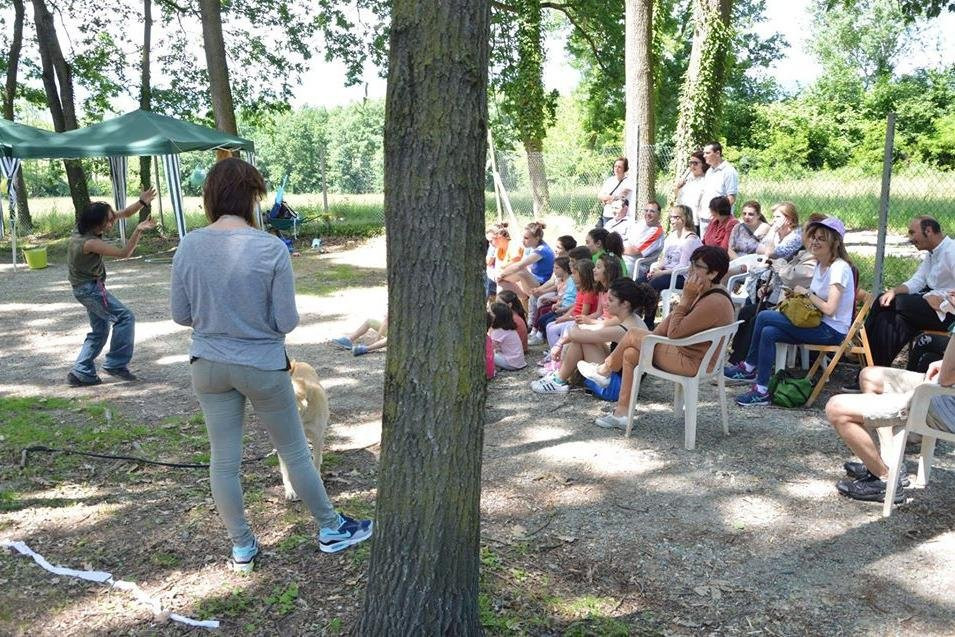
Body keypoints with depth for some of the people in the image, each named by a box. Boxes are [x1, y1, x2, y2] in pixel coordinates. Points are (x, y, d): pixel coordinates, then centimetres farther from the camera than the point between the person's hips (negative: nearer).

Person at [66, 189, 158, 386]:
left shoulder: (88, 226, -3)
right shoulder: (88, 243, -28)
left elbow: (124, 214, 1)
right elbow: (123, 253, -30)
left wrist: (142, 202, -14)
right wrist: (138, 231, -43)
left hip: (87, 288, 10)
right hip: (90, 288, -10)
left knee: (100, 330, 15)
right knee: (125, 318, -9)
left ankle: (81, 373, 17)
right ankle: (116, 364, -5)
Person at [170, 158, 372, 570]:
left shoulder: (189, 246, -8)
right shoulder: (271, 249, -18)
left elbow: (180, 314, -1)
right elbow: (287, 321, -14)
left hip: (209, 365, 3)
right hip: (262, 366, -3)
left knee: (223, 460, 14)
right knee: (294, 451, 14)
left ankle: (242, 548, 28)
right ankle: (330, 529, 31)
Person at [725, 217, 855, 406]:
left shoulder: (839, 268, -17)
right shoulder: (820, 264, 12)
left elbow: (829, 309, -24)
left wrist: (806, 292, -12)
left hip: (832, 331, -9)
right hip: (818, 323, 9)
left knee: (764, 317, -17)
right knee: (768, 332, -12)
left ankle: (749, 368, 0)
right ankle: (761, 391, -5)